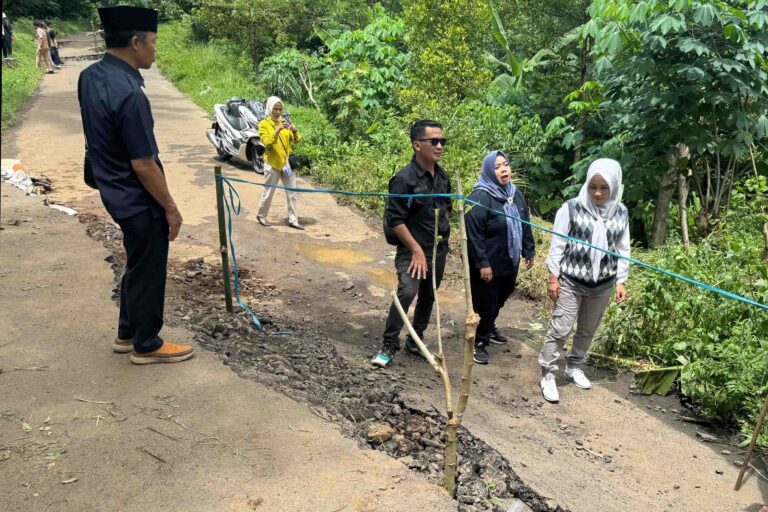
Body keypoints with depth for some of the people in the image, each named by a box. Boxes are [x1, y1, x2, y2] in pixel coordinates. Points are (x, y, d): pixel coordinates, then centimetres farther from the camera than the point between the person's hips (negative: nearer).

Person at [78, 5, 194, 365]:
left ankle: (127, 334, 37)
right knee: (148, 273, 8)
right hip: (139, 201, -9)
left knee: (136, 266, 23)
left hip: (116, 193, 9)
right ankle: (146, 345, 24)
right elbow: (144, 166, -24)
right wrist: (171, 208, -14)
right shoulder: (128, 94, -28)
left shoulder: (89, 77, 0)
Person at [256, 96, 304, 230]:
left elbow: (297, 140, 1)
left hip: (287, 162, 5)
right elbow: (267, 142, -19)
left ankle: (293, 220, 11)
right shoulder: (264, 124, -6)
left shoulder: (285, 122, 7)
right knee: (269, 192, 6)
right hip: (272, 163, -4)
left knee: (292, 193, 4)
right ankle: (261, 216, 24)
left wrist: (294, 131, -19)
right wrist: (277, 130, -31)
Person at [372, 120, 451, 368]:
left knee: (428, 296, 15)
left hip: (439, 248, 7)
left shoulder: (442, 176, 4)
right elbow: (395, 220, -19)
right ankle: (389, 345, -8)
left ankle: (415, 339, 33)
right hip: (413, 249, -7)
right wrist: (417, 250, -19)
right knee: (406, 292, -23)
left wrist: (444, 238, 13)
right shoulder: (404, 179, -18)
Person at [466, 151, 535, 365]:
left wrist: (529, 251, 15)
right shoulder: (480, 197, -20)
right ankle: (480, 342, 20)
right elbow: (473, 233, -22)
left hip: (510, 262, 8)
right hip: (489, 265, -7)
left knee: (499, 300, 22)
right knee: (485, 304, 2)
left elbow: (525, 225, 15)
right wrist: (482, 263, -23)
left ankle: (490, 329, 45)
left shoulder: (516, 194, 6)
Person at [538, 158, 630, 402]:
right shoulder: (572, 208, -11)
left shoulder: (620, 213, 1)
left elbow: (623, 250, 8)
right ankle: (548, 375, 8)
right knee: (560, 329, -4)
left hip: (602, 285, 4)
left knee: (587, 331, 16)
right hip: (571, 281, -4)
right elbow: (557, 245, -7)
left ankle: (574, 367, 36)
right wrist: (553, 277, -8)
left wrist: (620, 281, 6)